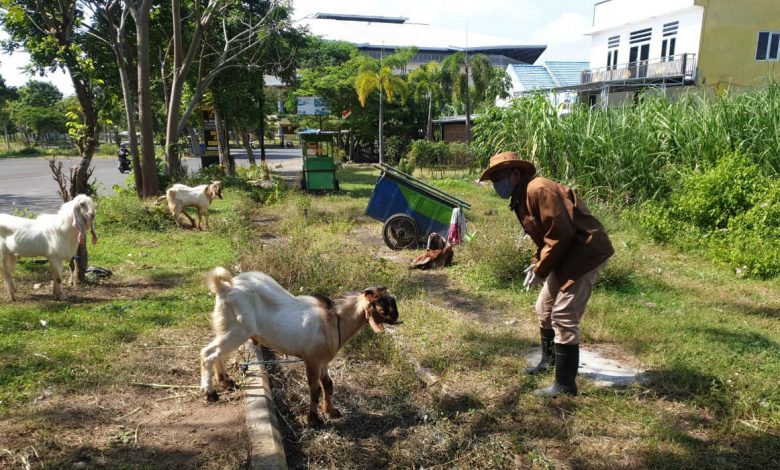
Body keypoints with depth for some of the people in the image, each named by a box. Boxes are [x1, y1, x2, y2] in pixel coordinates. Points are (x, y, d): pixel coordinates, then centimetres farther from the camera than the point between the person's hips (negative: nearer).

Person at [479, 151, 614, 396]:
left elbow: (560, 234, -25)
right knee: (544, 308, 18)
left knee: (563, 317, -9)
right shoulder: (521, 198, 11)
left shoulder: (539, 190, -22)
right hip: (566, 254, 10)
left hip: (585, 252, -10)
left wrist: (541, 270, -16)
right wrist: (537, 263, 4)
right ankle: (549, 360, 39)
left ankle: (565, 384, 2)